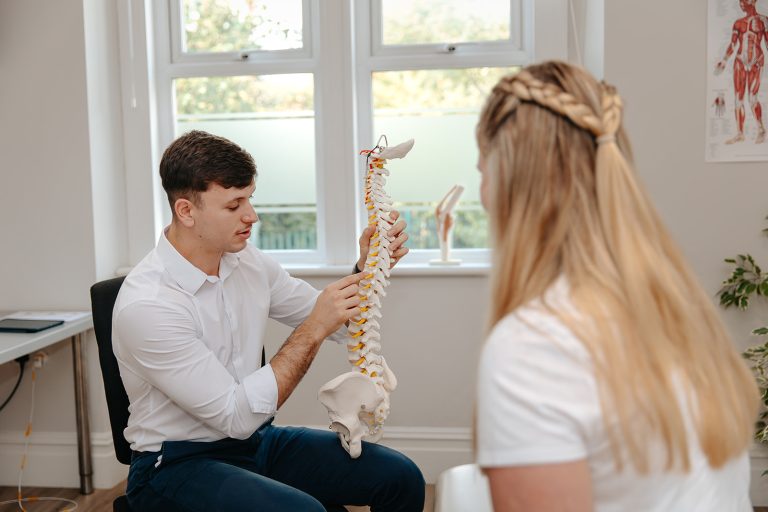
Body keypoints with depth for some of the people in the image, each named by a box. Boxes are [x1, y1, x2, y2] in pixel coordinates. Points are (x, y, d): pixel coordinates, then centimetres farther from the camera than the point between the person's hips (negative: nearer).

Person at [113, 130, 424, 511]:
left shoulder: (249, 262, -1)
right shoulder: (146, 304, -22)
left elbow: (339, 324, 10)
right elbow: (237, 416, -23)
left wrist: (368, 267, -8)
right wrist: (313, 330, -23)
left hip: (257, 439, 7)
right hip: (178, 464, -7)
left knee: (400, 478, -4)